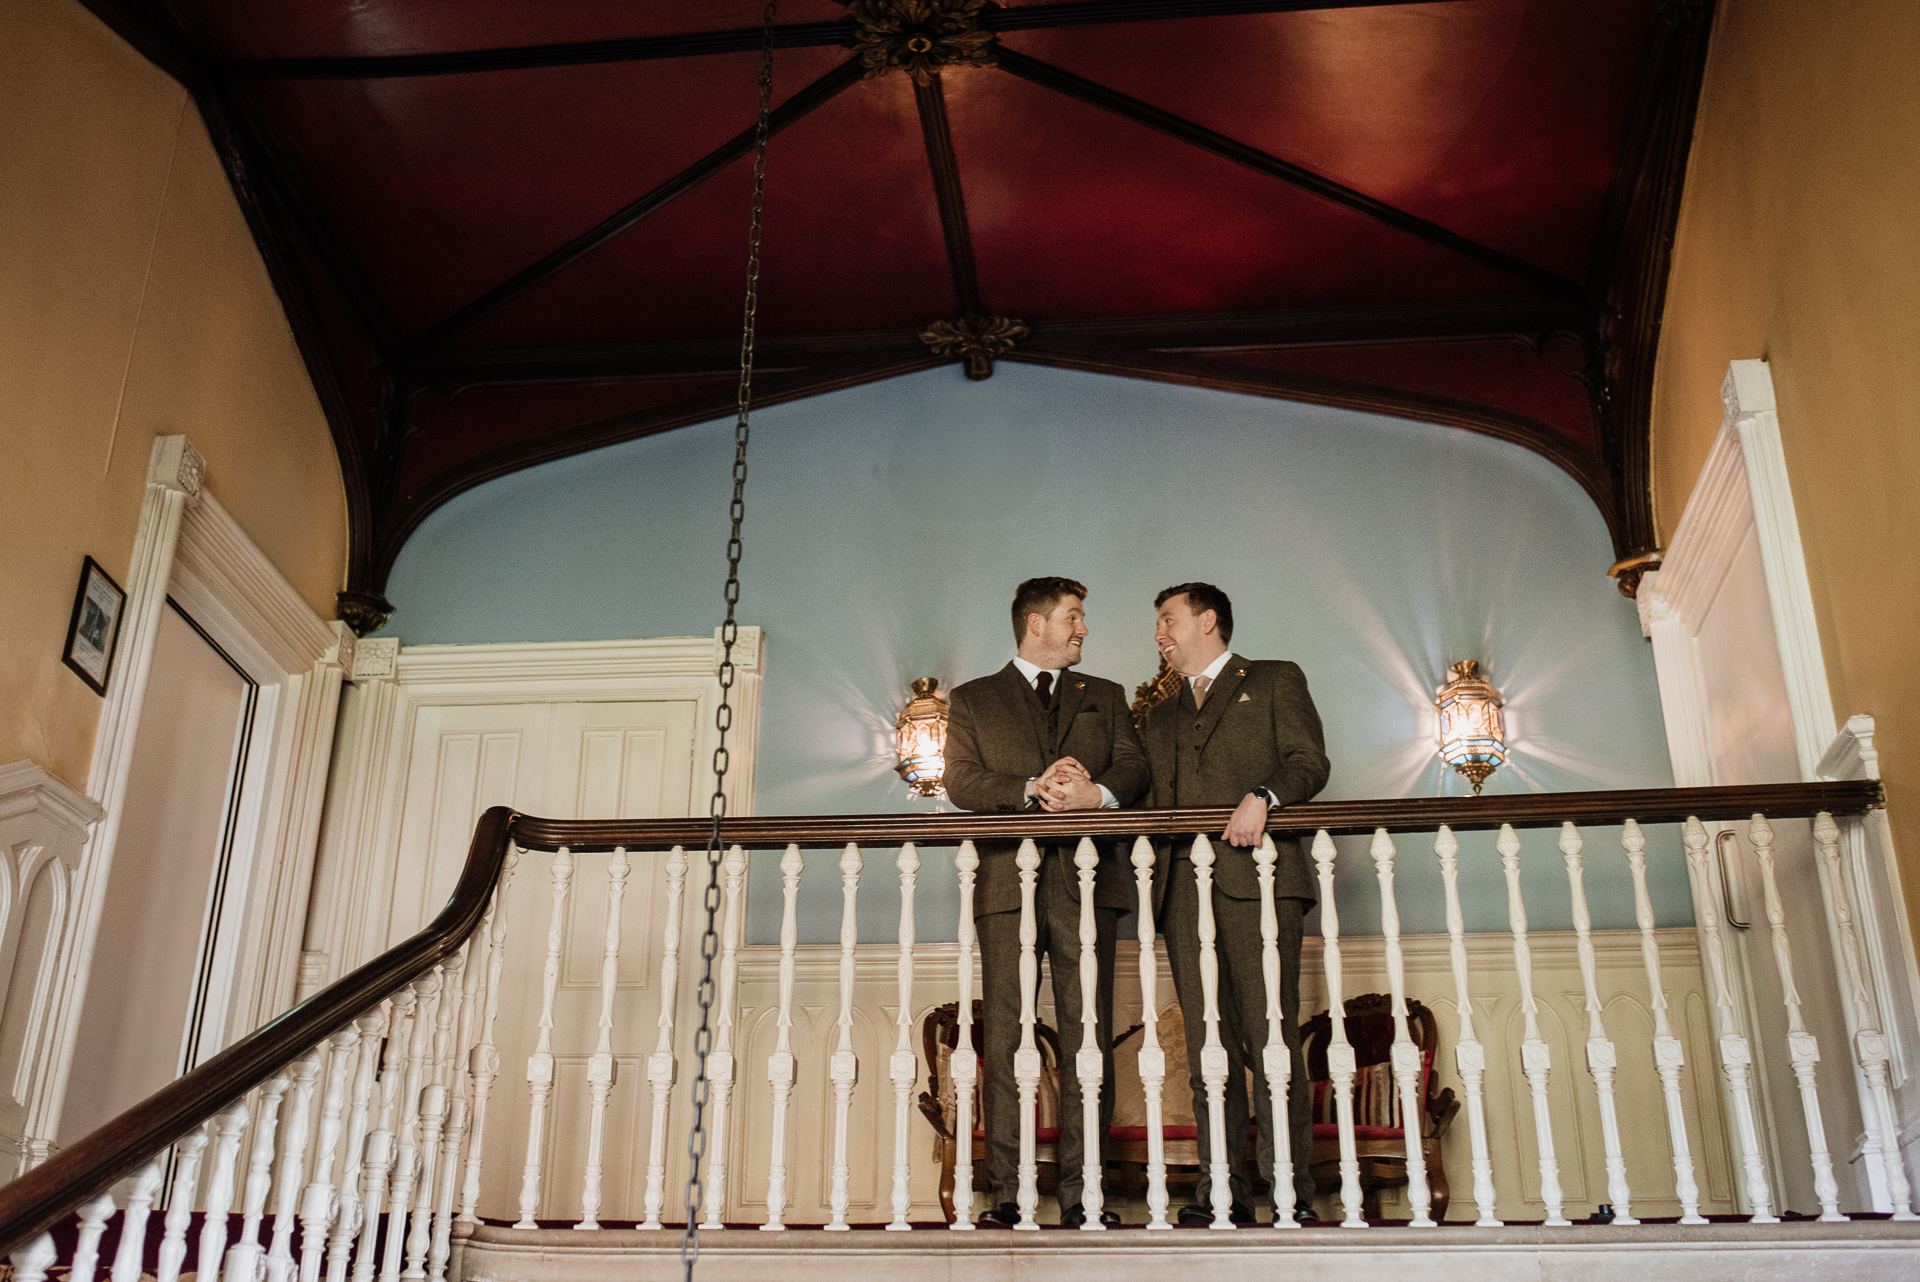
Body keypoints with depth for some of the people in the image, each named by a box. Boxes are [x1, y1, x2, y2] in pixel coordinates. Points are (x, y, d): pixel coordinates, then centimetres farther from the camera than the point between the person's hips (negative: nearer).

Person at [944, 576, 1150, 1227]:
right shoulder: (973, 700, 15)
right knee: (1004, 1040, -3)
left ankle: (1081, 1193, 2)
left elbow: (1133, 766, 7)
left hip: (1086, 880, 2)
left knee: (1088, 1038, -2)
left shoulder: (1104, 697, 22)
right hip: (1007, 880, -2)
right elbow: (961, 781, 1)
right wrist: (1033, 789, -14)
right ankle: (1005, 1193, 0)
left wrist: (1095, 793, -15)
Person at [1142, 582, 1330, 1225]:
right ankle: (1222, 1188, 2)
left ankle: (1290, 1190, -7)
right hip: (1183, 884, 5)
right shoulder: (1161, 718, 30)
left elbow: (1309, 761, 2)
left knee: (1271, 1035, -10)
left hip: (1256, 874, -5)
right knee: (1207, 1041, 0)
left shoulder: (1275, 680, 15)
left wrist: (1262, 795, -16)